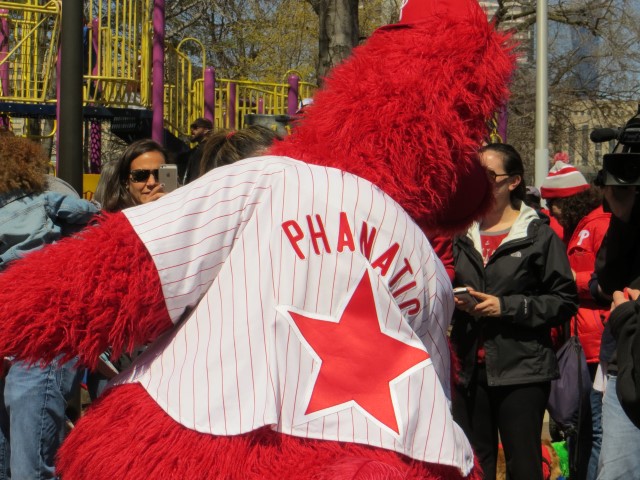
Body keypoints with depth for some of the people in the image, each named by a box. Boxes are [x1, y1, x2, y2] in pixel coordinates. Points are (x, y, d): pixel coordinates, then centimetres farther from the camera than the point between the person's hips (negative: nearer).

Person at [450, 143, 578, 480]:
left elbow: (565, 301, -7)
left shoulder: (539, 236, -2)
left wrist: (506, 307, -14)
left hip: (522, 371, -5)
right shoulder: (462, 237, 13)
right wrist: (453, 302, 1)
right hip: (470, 370, 5)